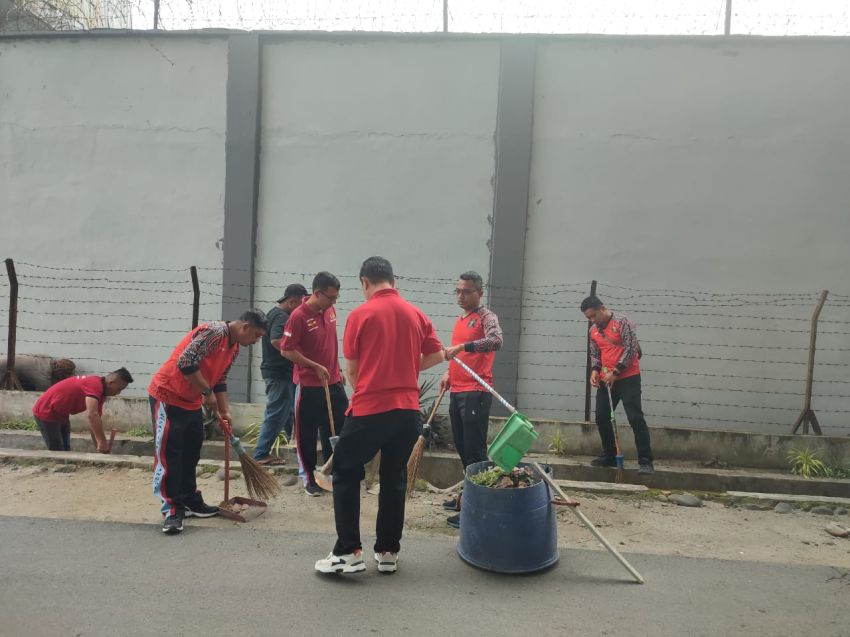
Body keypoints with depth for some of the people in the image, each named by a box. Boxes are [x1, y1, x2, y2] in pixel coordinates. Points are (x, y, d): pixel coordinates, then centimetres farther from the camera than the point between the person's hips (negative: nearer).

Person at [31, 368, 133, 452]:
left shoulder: (100, 390, 1)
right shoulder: (95, 384, -28)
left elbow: (95, 421, 5)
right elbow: (91, 415, -41)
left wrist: (100, 447, 1)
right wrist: (102, 441, -40)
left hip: (60, 415, 10)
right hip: (46, 412, -10)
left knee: (66, 451, 12)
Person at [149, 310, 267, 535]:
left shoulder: (234, 347, 7)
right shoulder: (214, 331, -24)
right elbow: (185, 363, -30)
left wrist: (224, 411, 10)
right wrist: (207, 393, -21)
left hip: (192, 401, 10)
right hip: (167, 395, -10)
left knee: (190, 452, 15)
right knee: (169, 453, -5)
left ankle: (190, 501, 25)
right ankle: (172, 509, 0)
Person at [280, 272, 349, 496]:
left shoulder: (330, 310, 4)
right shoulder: (298, 316, -17)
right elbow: (287, 350, -16)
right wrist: (316, 367, -18)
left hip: (333, 382, 7)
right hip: (309, 385, -6)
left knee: (339, 429, 12)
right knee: (307, 434, 6)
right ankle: (308, 478, 20)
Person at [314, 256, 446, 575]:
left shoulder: (360, 314, -5)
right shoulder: (416, 314, 6)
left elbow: (351, 370, 0)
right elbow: (437, 355, 9)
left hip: (369, 409, -4)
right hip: (407, 410, 4)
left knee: (346, 475, 11)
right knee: (394, 479, 16)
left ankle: (348, 552, 9)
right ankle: (388, 552, 22)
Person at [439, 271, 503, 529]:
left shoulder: (486, 317, -7)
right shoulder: (460, 320, 18)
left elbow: (496, 341, -29)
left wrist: (462, 346, -36)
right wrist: (449, 373, 12)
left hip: (476, 393, -9)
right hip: (457, 392, 9)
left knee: (475, 451, -6)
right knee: (462, 448, 16)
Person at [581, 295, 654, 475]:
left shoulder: (622, 322, -10)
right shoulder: (593, 330, 10)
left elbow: (631, 349, -15)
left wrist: (615, 372, -18)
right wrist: (594, 370, -3)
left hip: (628, 378, -7)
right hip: (606, 380, 7)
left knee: (635, 418, -10)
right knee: (601, 417, 6)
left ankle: (645, 461, -6)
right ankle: (609, 456, 20)